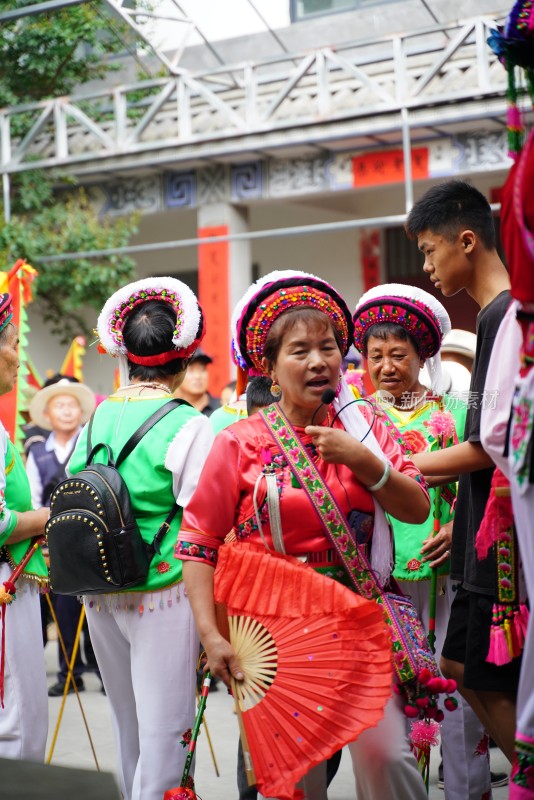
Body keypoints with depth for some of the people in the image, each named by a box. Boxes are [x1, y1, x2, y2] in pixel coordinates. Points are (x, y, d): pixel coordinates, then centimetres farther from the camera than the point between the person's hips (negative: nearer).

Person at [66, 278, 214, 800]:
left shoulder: (96, 419, 4)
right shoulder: (187, 426, -12)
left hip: (99, 595, 6)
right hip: (162, 593, -6)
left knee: (128, 723, 19)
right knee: (165, 726, 0)